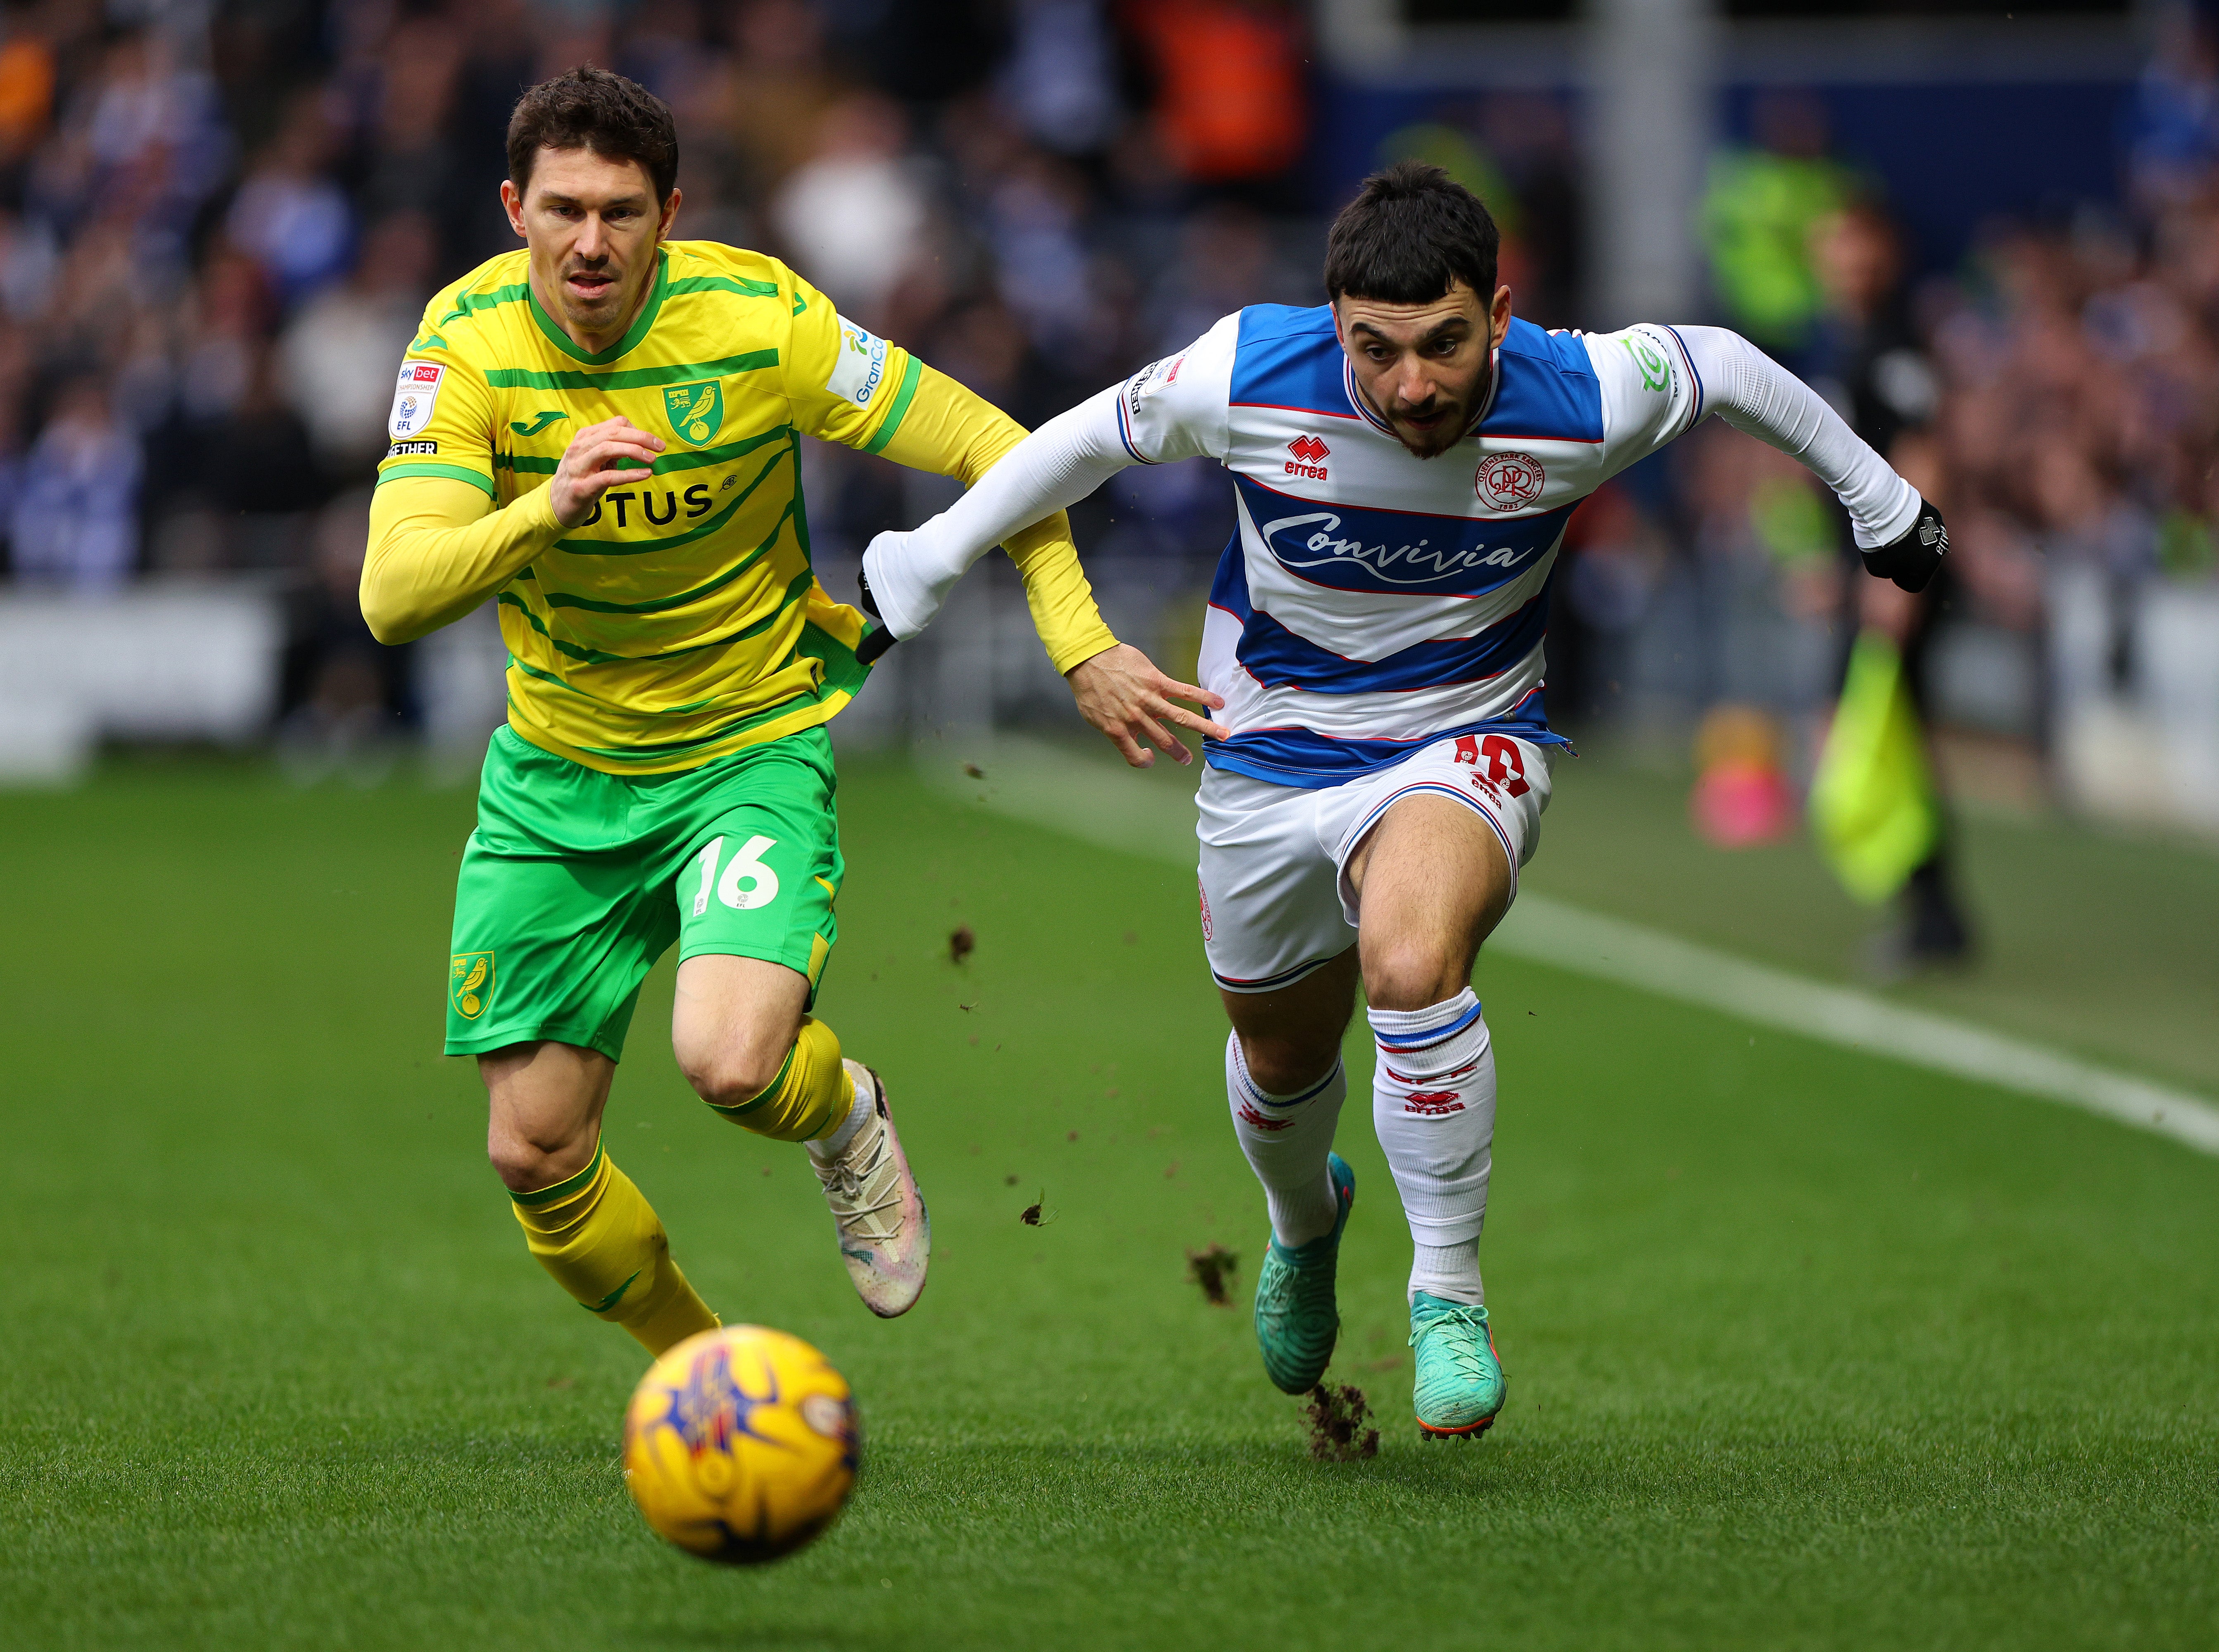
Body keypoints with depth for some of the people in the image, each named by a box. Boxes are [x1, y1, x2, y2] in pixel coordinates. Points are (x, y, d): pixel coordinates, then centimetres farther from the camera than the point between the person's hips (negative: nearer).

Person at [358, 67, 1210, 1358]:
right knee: (535, 1154, 2)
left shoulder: (758, 319, -18)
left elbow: (989, 449, -8)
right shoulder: (470, 339, -15)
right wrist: (547, 508, -42)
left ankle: (843, 1113, 11)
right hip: (559, 769, 3)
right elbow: (394, 597, -25)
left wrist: (1080, 640, -16)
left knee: (730, 1061, -28)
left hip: (753, 750, -3)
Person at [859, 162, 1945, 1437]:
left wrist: (1879, 499, 13)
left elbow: (1722, 367, -2)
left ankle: (1450, 1295, -17)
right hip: (1273, 754, 2)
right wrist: (924, 568, 3)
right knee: (1281, 1063, 21)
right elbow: (1092, 439, -5)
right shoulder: (1252, 376, -24)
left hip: (1467, 746, -2)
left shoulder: (1579, 401, -23)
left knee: (1411, 961, -34)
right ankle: (1305, 1215, 59)